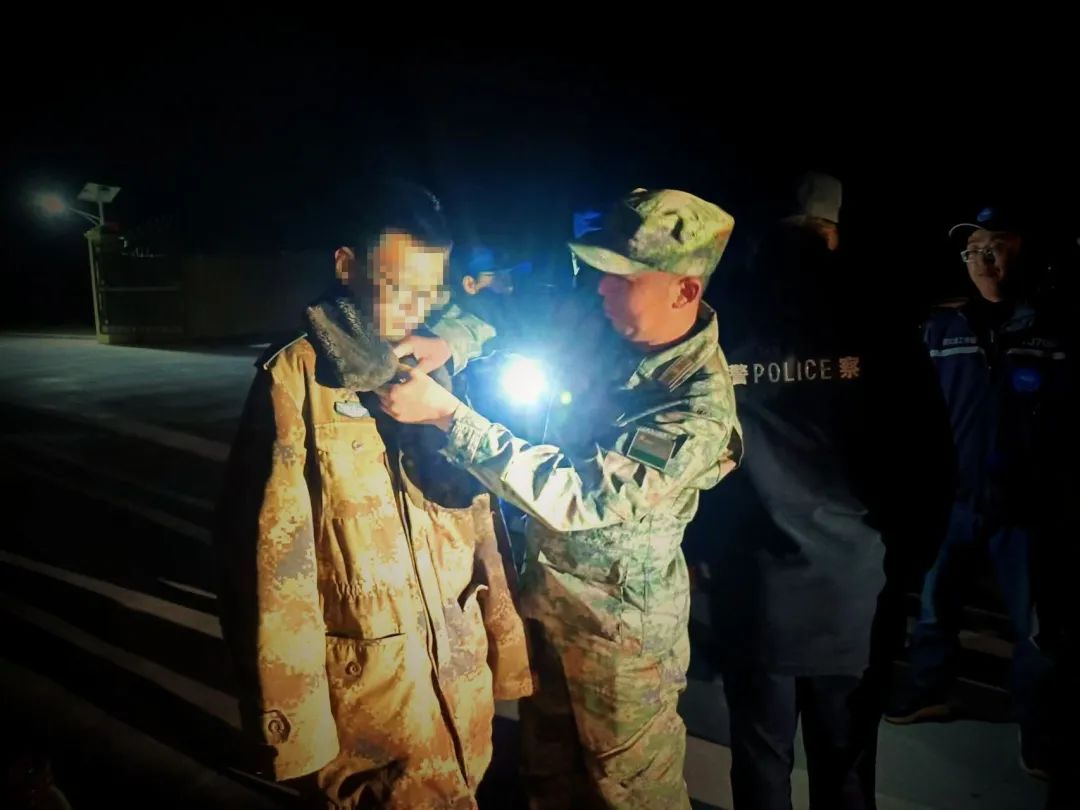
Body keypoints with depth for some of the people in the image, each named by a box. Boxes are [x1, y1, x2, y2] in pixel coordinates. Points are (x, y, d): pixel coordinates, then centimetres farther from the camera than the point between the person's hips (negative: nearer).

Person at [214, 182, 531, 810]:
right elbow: (273, 555, -14)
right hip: (367, 679, -5)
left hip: (462, 668, 6)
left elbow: (481, 524, 7)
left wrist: (506, 650, 10)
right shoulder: (297, 376, -12)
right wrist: (294, 716, -13)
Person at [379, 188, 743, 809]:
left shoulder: (699, 413, -31)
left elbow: (573, 495, -36)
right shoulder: (612, 337, -10)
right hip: (545, 589, 7)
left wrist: (447, 413, -36)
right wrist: (451, 340, -18)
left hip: (617, 619, -7)